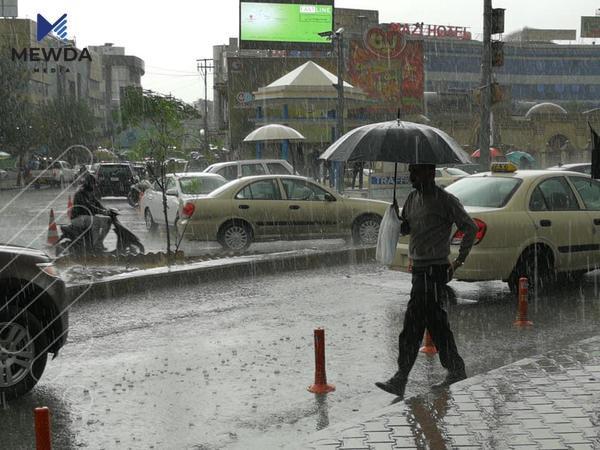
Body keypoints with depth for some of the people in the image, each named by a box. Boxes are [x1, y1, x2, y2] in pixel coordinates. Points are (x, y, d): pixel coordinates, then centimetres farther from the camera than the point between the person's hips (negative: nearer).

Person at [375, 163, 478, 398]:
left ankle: (400, 380, -7)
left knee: (413, 325, -9)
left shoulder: (445, 201, -10)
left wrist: (460, 259, -10)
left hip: (434, 270, -8)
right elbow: (405, 228, 21)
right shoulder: (413, 198, 13)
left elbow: (470, 227, -9)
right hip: (419, 269, 8)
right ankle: (456, 370, 26)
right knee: (436, 322, 14)